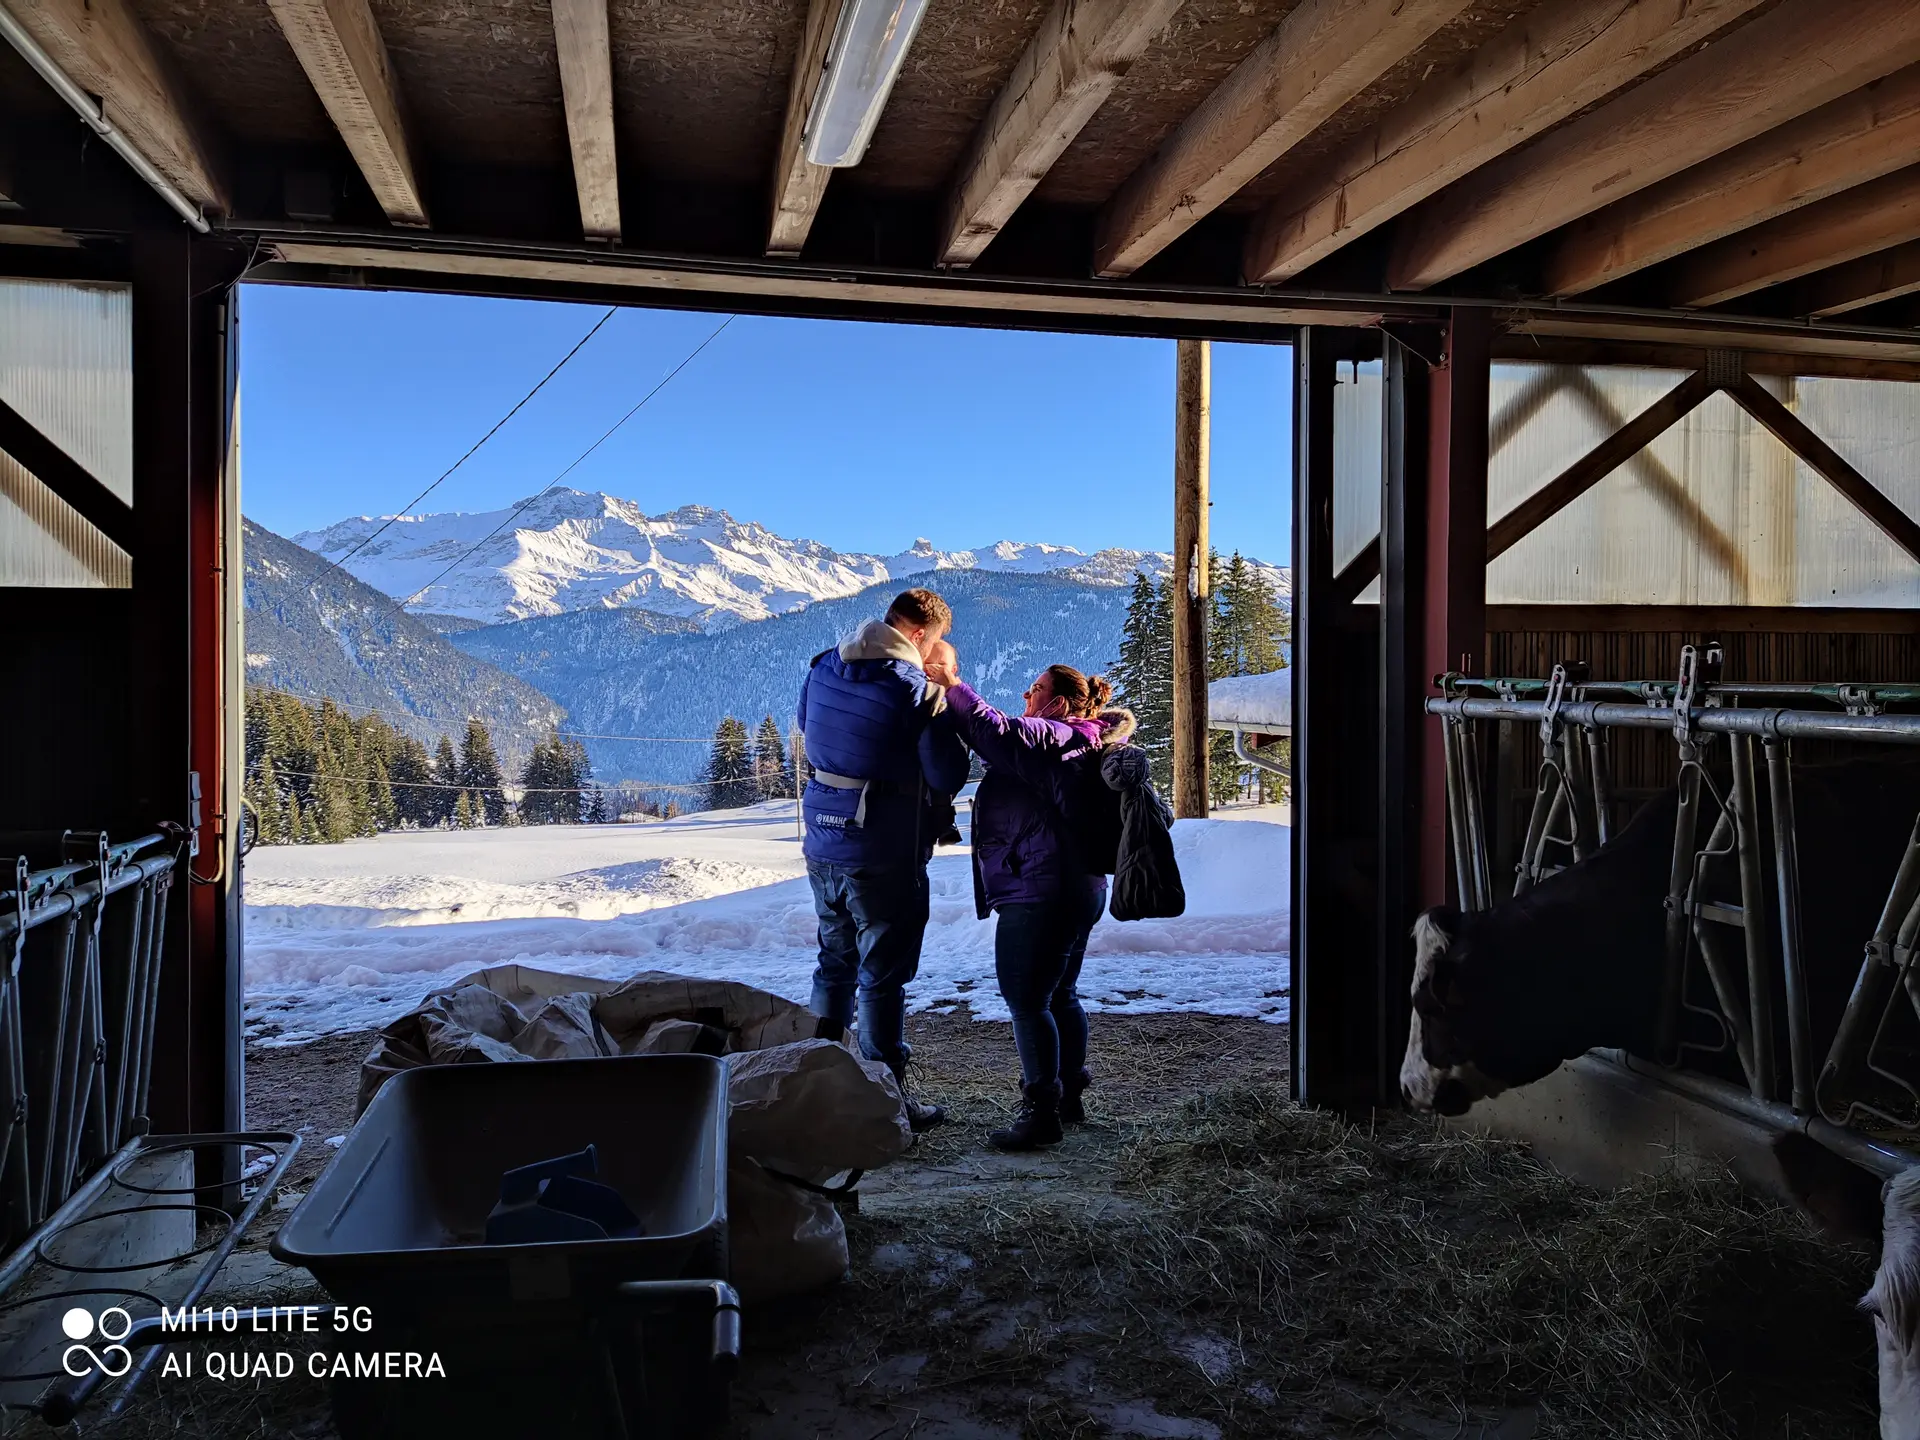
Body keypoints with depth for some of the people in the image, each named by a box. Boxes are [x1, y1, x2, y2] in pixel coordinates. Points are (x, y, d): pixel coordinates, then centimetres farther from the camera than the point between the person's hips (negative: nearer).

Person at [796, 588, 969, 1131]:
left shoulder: (822, 669, 4)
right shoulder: (916, 689, -17)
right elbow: (948, 776, -11)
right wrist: (940, 702, 4)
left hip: (821, 846, 7)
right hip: (884, 855, -7)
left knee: (836, 962, 20)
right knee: (884, 975, 3)